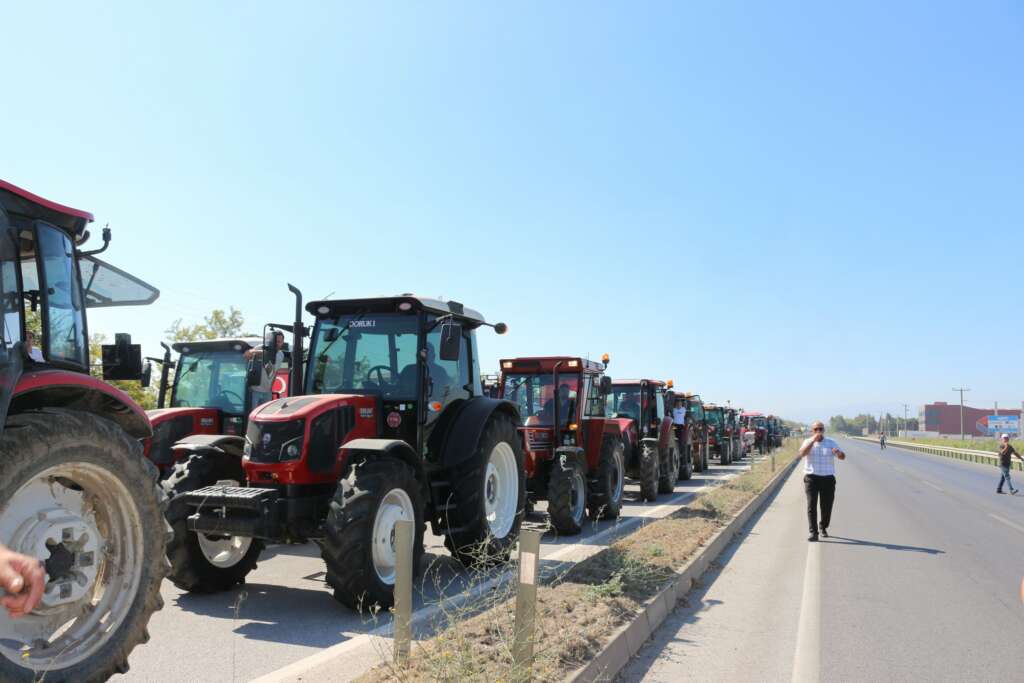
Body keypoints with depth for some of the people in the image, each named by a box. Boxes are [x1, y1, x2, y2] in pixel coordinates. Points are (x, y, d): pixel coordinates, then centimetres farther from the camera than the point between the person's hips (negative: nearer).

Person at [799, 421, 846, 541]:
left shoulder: (831, 443, 7)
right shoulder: (808, 442, 4)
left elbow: (843, 457, -5)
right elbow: (802, 453, -16)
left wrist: (838, 452, -29)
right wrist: (813, 440, -24)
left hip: (828, 478, 2)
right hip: (811, 478, -1)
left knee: (827, 506, 8)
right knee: (812, 505, -11)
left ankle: (823, 527, 34)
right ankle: (813, 533, -12)